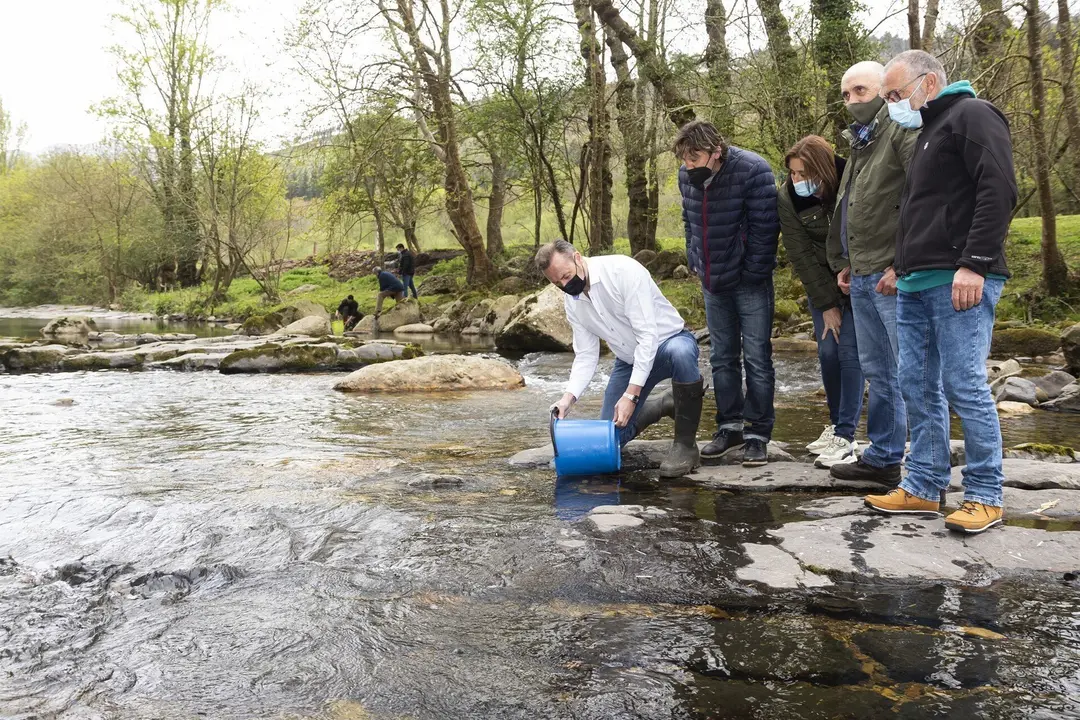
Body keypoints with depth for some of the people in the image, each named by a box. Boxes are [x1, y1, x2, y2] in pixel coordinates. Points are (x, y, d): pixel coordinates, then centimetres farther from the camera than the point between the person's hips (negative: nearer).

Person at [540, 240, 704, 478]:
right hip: (629, 359, 6)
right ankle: (665, 404, 22)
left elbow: (648, 336, -30)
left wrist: (631, 394, -34)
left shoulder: (622, 270, -27)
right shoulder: (573, 301, -5)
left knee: (680, 352, -44)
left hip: (670, 341, -6)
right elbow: (586, 355, -3)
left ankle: (686, 444, -25)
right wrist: (569, 396, -20)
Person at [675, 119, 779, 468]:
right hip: (712, 282, 6)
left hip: (749, 282, -6)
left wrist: (752, 274, -16)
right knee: (722, 357, 12)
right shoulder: (687, 175, -1)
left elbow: (764, 228, -17)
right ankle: (729, 426, 22)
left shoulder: (753, 170, -19)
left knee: (757, 358, -2)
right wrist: (695, 262, 8)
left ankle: (758, 434, 6)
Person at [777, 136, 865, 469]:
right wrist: (827, 304, -10)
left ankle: (846, 438, -10)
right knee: (827, 352, 2)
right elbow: (800, 254, -10)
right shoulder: (788, 198, -12)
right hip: (821, 283, 3)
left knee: (850, 351, -10)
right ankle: (836, 424, 19)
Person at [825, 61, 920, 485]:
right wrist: (842, 261, 21)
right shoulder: (859, 143, 22)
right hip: (861, 277, 9)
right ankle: (883, 458, 24)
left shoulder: (903, 133, -8)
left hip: (893, 277, -9)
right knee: (877, 372, 14)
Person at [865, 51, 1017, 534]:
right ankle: (924, 488, 16)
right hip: (916, 285, 9)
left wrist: (974, 263, -21)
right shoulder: (929, 132, 25)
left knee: (964, 387, -7)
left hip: (959, 281, -9)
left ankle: (985, 496, 4)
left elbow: (999, 191, -15)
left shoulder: (971, 116, -3)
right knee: (918, 387, 8)